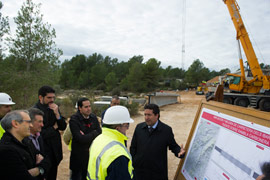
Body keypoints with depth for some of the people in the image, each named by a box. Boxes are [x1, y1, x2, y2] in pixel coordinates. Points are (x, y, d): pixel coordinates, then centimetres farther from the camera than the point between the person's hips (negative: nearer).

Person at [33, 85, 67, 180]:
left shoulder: (53, 108, 2)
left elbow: (63, 127, 0)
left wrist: (57, 114, -14)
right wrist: (54, 128, -8)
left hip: (55, 150, 6)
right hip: (44, 152, -5)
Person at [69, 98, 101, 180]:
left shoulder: (93, 117, 1)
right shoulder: (74, 120, -16)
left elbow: (99, 133, -3)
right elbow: (80, 139, -23)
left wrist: (86, 136, -15)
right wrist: (93, 134, -12)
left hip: (91, 154, 5)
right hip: (78, 155, -4)